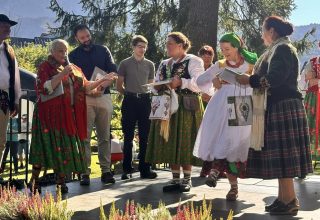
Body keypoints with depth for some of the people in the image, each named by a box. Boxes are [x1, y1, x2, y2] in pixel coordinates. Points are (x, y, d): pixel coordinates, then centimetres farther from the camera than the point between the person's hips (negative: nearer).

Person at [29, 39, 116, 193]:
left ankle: (61, 180, 10)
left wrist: (102, 80, 6)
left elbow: (85, 87, 18)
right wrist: (62, 74, -20)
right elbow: (45, 88, -14)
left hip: (69, 116, 5)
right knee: (46, 145, -7)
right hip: (50, 114, -5)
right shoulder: (45, 67, -1)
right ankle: (35, 179, 3)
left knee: (65, 147, 2)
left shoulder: (73, 68, 17)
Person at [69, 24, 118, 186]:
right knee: (84, 137, -5)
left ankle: (106, 171, 6)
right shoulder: (74, 55, 9)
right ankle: (85, 172, -3)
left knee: (104, 136, 3)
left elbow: (113, 71, 6)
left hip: (104, 97, 2)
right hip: (84, 98, -2)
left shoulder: (103, 50, 14)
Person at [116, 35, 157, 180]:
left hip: (145, 101, 3)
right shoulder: (125, 63, 4)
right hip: (130, 101, -2)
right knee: (128, 136, 1)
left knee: (145, 136, 4)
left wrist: (147, 94, 2)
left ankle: (145, 169, 9)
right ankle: (127, 169, 6)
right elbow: (119, 86, 6)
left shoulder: (149, 64, 12)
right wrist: (129, 94, 3)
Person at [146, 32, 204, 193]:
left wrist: (181, 82, -22)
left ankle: (186, 179, 7)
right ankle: (175, 179, 12)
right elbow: (156, 84, 22)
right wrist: (159, 87, 0)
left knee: (185, 142, -4)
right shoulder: (164, 64, 19)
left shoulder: (193, 61, -2)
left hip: (186, 108, -6)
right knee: (170, 142, 4)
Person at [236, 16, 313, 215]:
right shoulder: (277, 49, 19)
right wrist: (252, 80, 12)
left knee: (283, 153, -9)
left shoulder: (283, 49, -11)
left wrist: (250, 80, -12)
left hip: (283, 108, -10)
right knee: (280, 154, 10)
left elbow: (275, 79, -22)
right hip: (277, 107, 10)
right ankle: (283, 198, 15)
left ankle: (290, 201, -5)